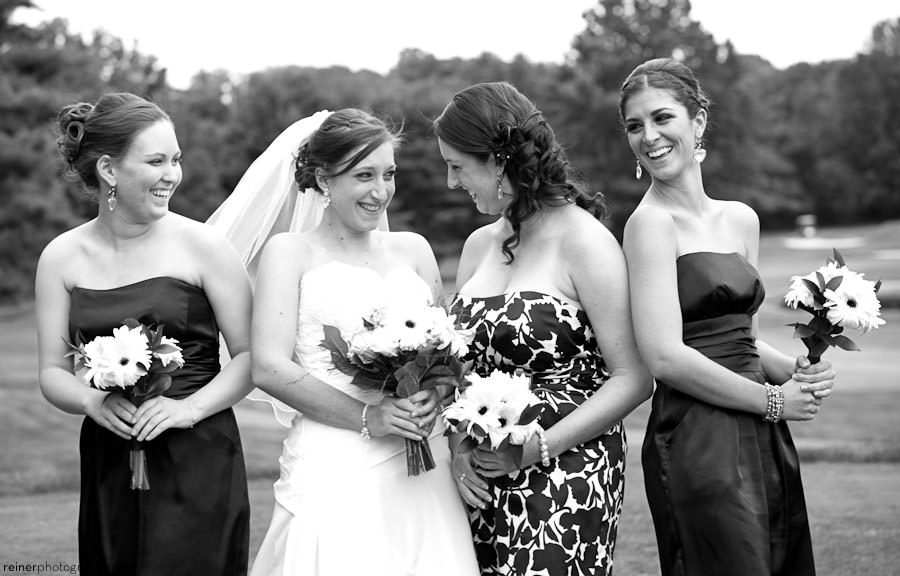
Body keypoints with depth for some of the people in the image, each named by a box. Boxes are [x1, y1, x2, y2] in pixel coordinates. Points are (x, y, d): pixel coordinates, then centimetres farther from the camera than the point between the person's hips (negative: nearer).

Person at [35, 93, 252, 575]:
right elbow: (52, 371, 7)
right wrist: (90, 399, -13)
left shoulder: (202, 246, -4)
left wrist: (190, 408, -16)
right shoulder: (61, 258, 5)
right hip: (107, 467, 3)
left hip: (197, 464, -3)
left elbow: (250, 354, -3)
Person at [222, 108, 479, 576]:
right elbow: (269, 368, -7)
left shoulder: (413, 249, 15)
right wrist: (368, 418, -12)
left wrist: (434, 395, -6)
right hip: (332, 468, -4)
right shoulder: (289, 251, 3)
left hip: (420, 467, 4)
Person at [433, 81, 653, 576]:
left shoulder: (584, 242, -9)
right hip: (482, 482, 5)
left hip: (566, 483, -5)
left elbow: (632, 378, -12)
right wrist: (458, 447, -4)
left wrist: (539, 447, -17)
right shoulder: (479, 246, 11)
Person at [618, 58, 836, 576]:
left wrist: (796, 371, 1)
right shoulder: (651, 222, -9)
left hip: (764, 439, 7)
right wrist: (771, 400, -9)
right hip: (698, 443, -7)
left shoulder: (741, 220, 12)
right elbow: (665, 357, -17)